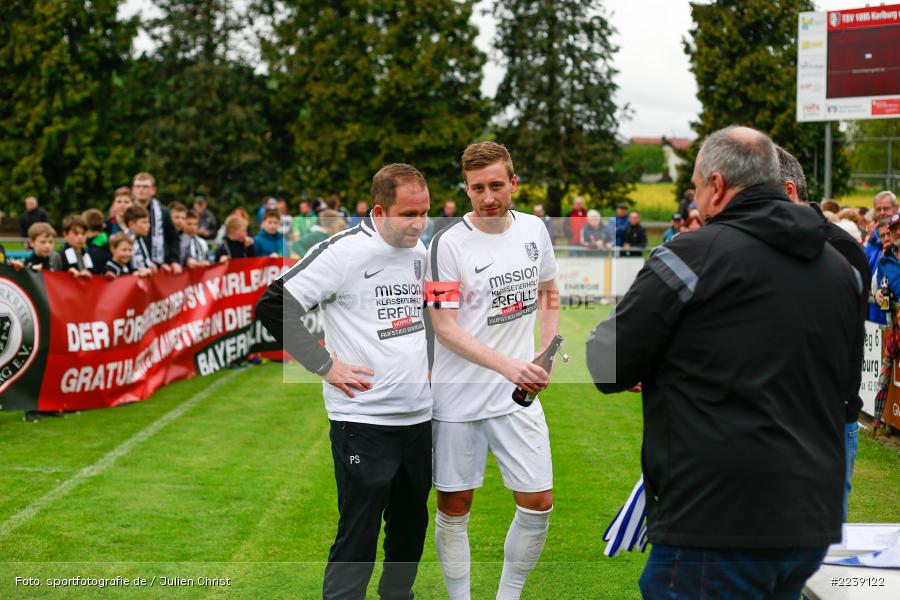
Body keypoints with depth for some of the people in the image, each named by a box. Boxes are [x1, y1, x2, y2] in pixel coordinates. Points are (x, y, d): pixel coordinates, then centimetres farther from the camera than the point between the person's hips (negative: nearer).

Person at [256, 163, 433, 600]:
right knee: (358, 536, -3)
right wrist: (326, 365, -15)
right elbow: (273, 306, -16)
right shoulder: (344, 251, -14)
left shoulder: (421, 252, 8)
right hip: (363, 420, -7)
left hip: (420, 416, 7)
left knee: (411, 525, 17)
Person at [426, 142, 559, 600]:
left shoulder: (533, 229, 2)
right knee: (454, 507, 6)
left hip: (519, 393, 4)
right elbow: (444, 328, -15)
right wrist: (506, 364, -26)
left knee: (538, 504, 3)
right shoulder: (448, 244, -13)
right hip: (458, 397, -4)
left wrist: (548, 353, 5)